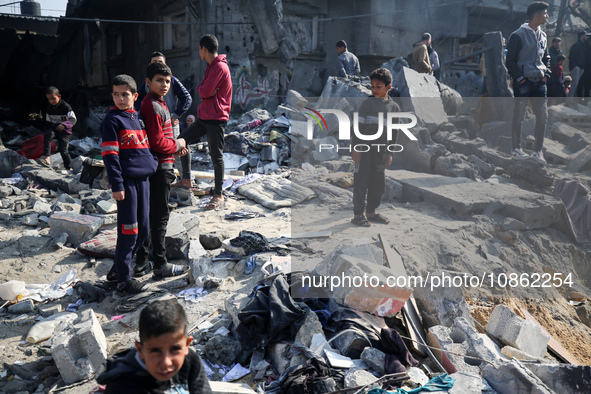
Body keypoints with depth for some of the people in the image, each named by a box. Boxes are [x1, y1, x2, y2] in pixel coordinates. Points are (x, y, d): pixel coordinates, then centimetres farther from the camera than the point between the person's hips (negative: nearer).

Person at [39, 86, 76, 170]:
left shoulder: (65, 106, -14)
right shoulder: (49, 108, 3)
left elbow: (73, 119, -25)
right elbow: (48, 122, 14)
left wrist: (64, 125, -42)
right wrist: (47, 132, 8)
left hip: (64, 130, -4)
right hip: (53, 128, 4)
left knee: (63, 150, -6)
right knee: (47, 135, -30)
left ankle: (69, 167, 16)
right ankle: (47, 157, -37)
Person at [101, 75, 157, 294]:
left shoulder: (137, 118, 14)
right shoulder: (112, 120, -7)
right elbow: (109, 155, -12)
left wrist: (154, 165, 17)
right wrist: (116, 185, -16)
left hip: (143, 179, 8)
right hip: (127, 181, -7)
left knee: (143, 229, 12)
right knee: (128, 231, -3)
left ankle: (118, 269, 27)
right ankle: (123, 279, 9)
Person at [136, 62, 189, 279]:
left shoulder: (156, 103, 15)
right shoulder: (153, 106, -17)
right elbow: (158, 142, -21)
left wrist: (175, 145, 9)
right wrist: (177, 145, -6)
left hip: (158, 167, 10)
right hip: (160, 167, -10)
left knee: (151, 214, 14)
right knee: (160, 216, -2)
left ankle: (141, 262, 22)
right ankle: (161, 265, 8)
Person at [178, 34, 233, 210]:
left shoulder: (220, 67, -17)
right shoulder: (211, 66, 16)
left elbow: (205, 92, -22)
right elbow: (202, 89, 14)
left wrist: (202, 90, -1)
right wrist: (204, 90, -7)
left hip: (216, 118, -10)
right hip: (204, 117, 10)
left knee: (216, 156, -3)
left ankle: (218, 195, 6)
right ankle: (187, 180, 21)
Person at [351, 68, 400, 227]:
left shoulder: (394, 107, 5)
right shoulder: (367, 103, -6)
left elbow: (394, 132, 11)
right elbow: (358, 126, -6)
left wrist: (390, 153, 10)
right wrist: (356, 148, -10)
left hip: (380, 151, 4)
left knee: (378, 183, 10)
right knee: (361, 181, -1)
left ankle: (371, 212, 25)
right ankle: (357, 214, 8)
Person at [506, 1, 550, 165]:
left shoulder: (542, 36, 13)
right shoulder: (518, 35, -8)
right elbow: (510, 61, -8)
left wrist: (546, 73, 9)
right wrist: (519, 78, -14)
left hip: (539, 82, 7)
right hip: (523, 82, -6)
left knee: (543, 116, 2)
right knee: (519, 116, 1)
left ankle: (537, 151, 10)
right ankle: (516, 149, 12)